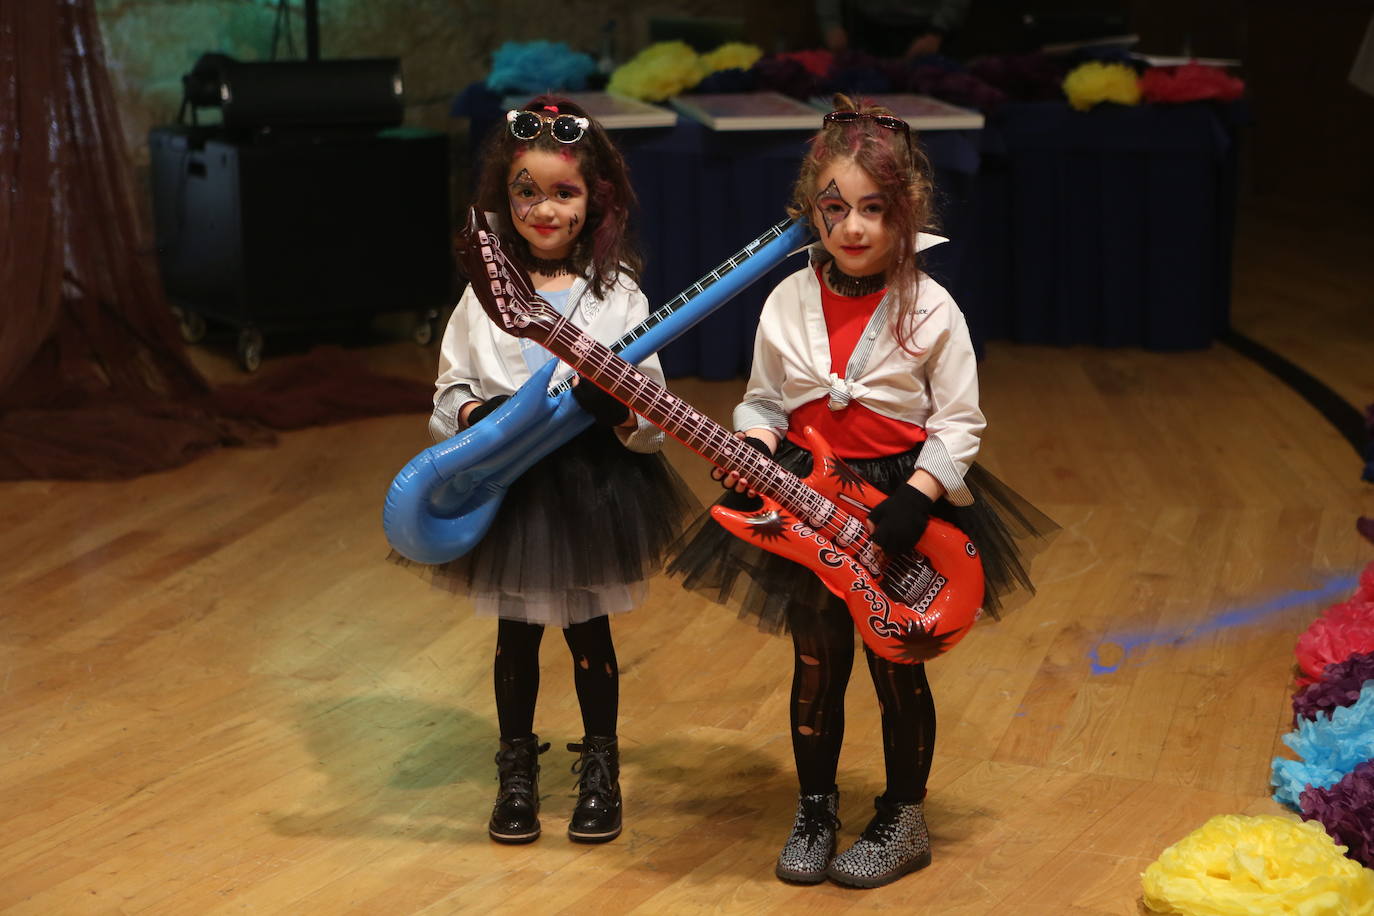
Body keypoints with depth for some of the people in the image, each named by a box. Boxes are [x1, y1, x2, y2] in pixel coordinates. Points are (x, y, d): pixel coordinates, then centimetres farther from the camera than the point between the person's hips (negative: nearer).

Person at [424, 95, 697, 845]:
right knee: (516, 636, 13)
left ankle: (599, 769, 30)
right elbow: (449, 387, 4)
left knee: (590, 634, 11)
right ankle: (517, 769, 32)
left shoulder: (616, 295, -5)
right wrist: (474, 414, -16)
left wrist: (620, 408, -26)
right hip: (506, 486, 1)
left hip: (592, 486, -1)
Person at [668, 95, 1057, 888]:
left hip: (901, 504, -2)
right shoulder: (788, 303, -3)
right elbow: (765, 400, 7)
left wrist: (914, 499, -20)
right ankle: (816, 809, 32)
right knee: (817, 665, 14)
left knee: (896, 667, 9)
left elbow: (958, 424, -9)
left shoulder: (930, 311, -11)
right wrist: (750, 452, -13)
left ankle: (904, 818, 26)